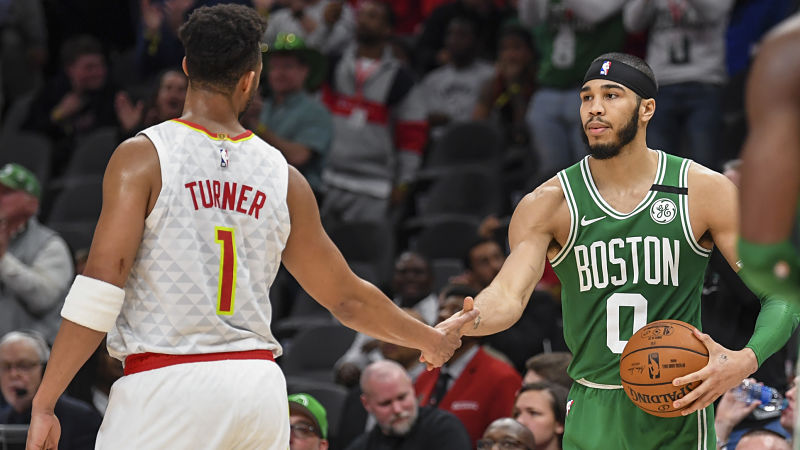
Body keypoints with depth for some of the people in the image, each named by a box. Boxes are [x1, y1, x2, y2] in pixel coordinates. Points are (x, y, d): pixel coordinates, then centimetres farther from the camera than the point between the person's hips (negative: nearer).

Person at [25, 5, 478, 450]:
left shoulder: (143, 158, -3)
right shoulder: (283, 177, 9)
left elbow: (102, 284, -12)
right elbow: (348, 298, 18)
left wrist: (44, 403, -10)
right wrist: (430, 340, 36)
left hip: (167, 383, -4)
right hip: (260, 385, 4)